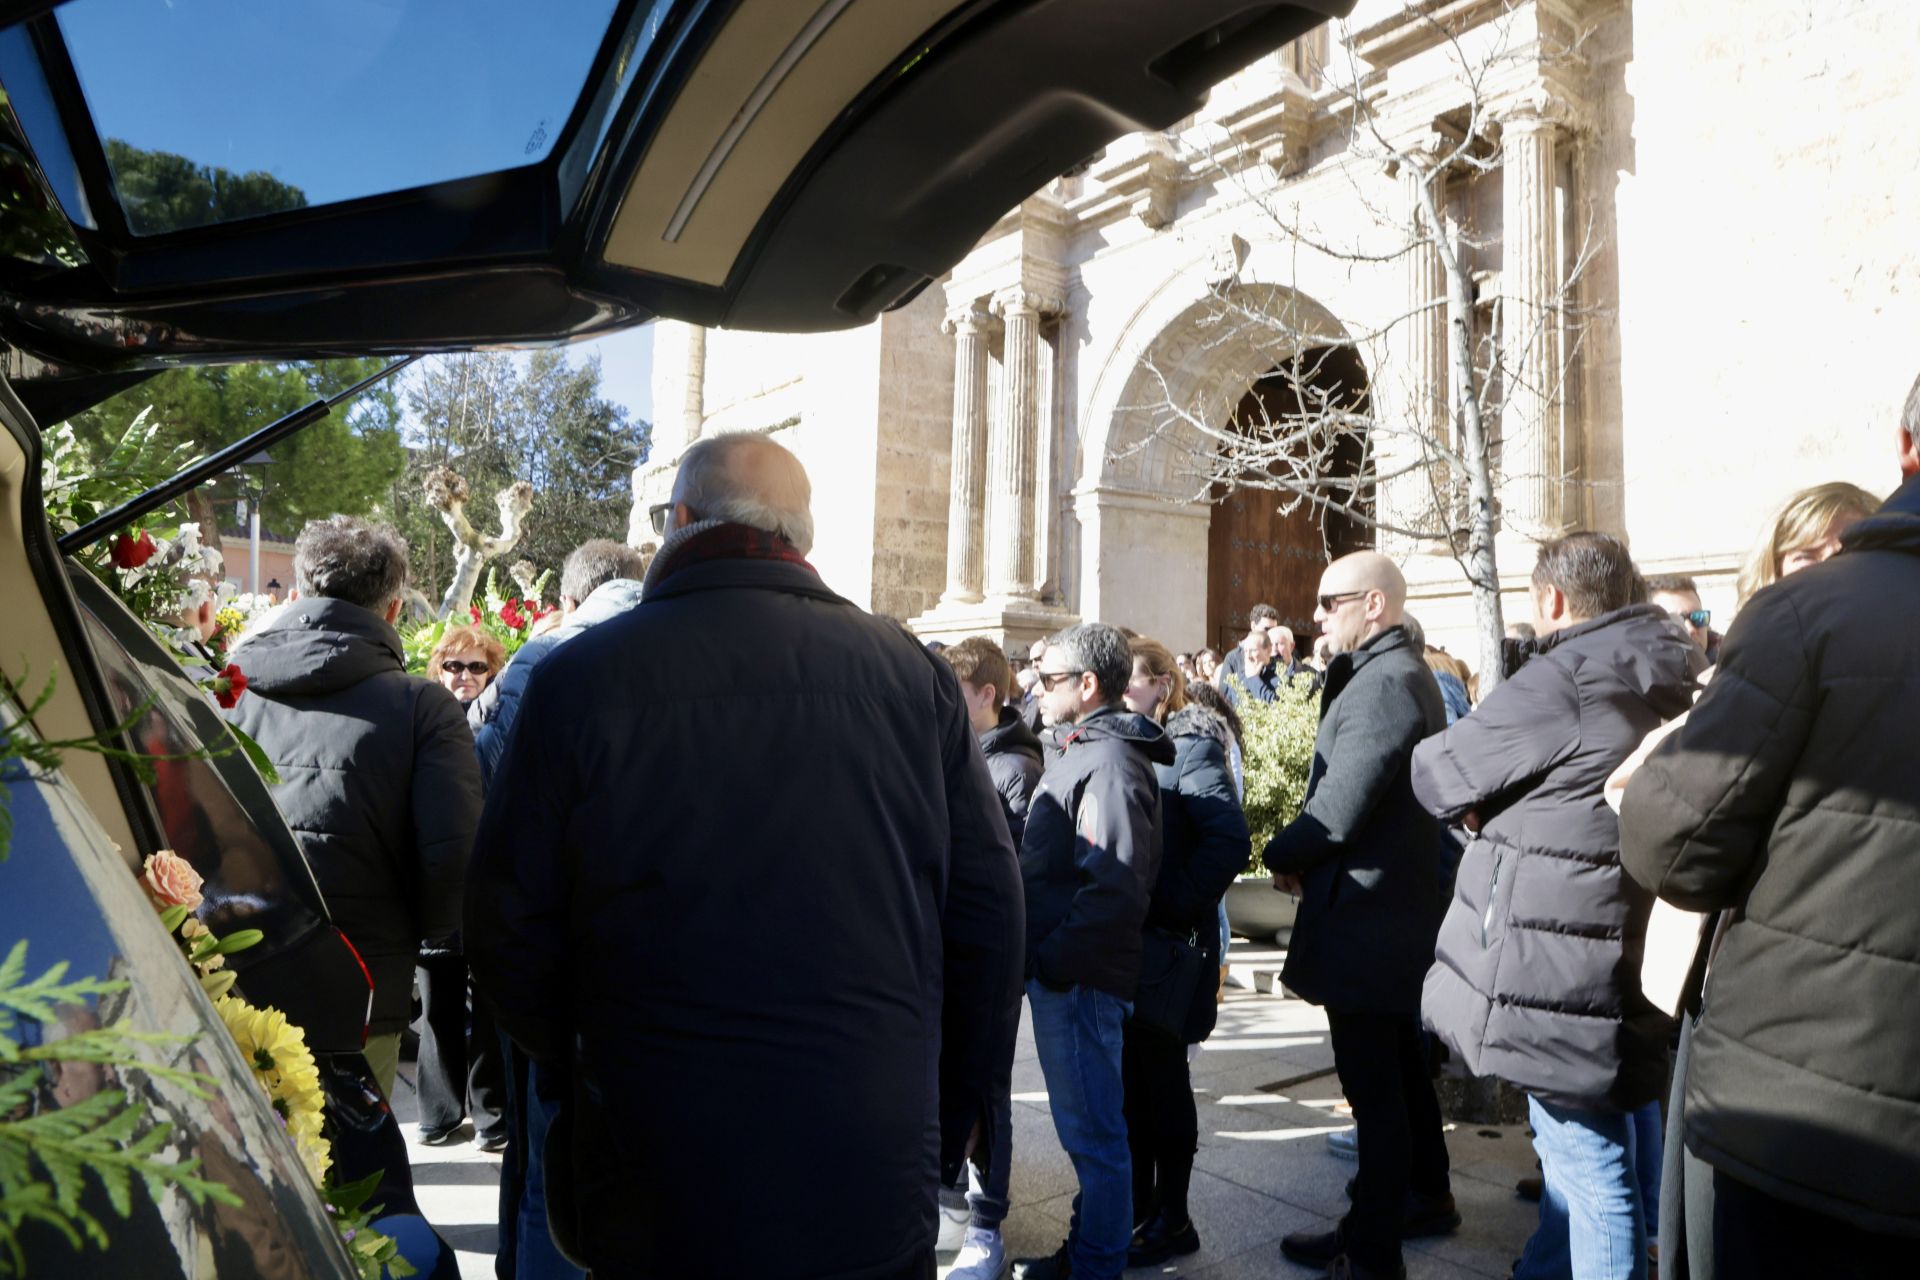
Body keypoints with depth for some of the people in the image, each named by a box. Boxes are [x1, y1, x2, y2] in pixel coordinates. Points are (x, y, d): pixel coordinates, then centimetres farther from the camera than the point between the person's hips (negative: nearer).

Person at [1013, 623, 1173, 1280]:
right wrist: (1041, 957, 14)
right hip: (1059, 974, 10)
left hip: (1078, 978, -10)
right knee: (1085, 1123, 21)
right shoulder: (1082, 751, 14)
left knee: (1091, 1129, 5)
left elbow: (1114, 888, -27)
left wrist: (1050, 958, -21)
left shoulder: (1109, 763, -18)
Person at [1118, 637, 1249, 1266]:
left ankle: (1172, 1218, 18)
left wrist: (1175, 905, -21)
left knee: (1162, 1072, 3)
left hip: (1166, 941, -7)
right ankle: (1139, 1199, 28)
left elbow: (1229, 842, -21)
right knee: (1132, 1071, 14)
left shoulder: (1191, 747, -11)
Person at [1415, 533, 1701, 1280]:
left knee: (1591, 1168, 1)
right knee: (1593, 1147, 22)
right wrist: (1505, 801, 6)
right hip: (1623, 958, 9)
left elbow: (1438, 774, -9)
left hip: (1559, 972, -9)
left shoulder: (1563, 680, -18)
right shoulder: (1671, 675, 8)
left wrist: (1482, 807, 10)